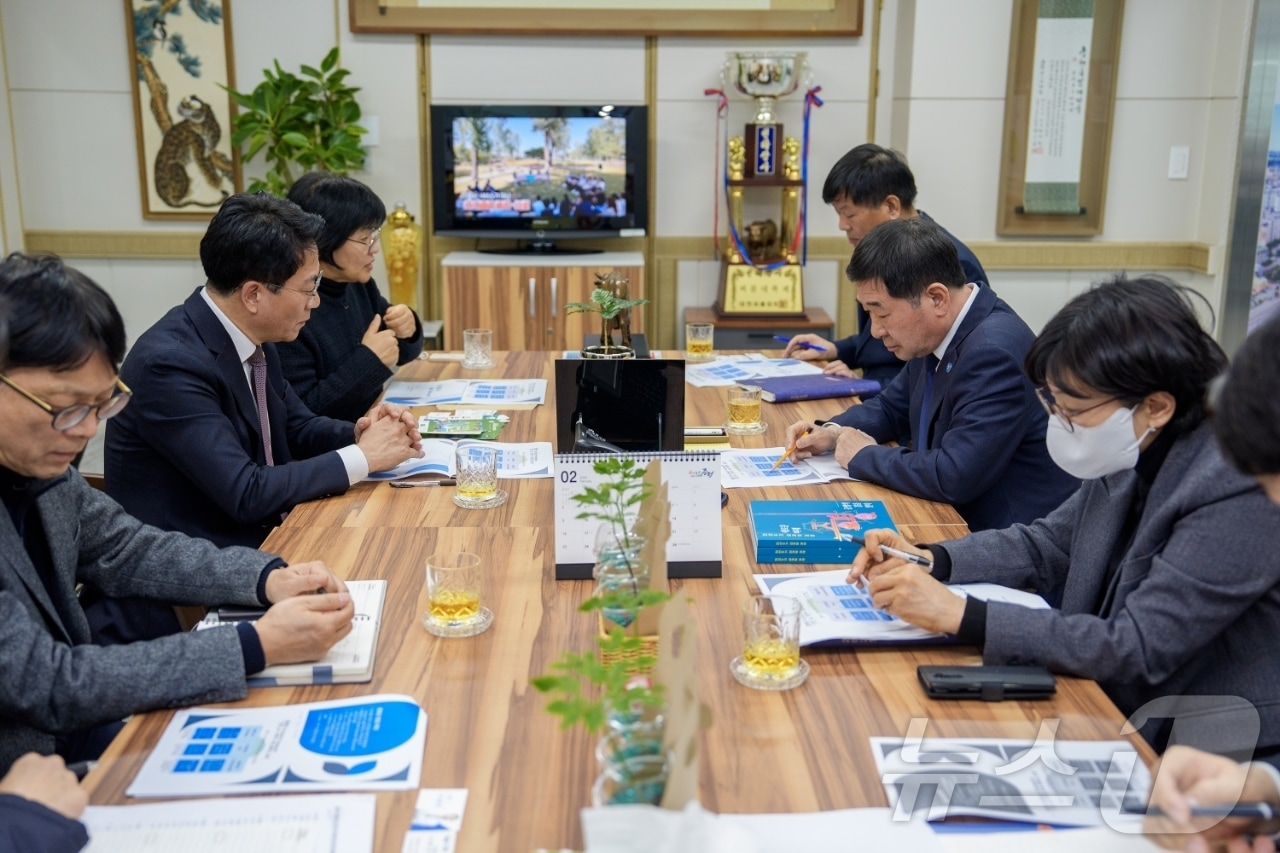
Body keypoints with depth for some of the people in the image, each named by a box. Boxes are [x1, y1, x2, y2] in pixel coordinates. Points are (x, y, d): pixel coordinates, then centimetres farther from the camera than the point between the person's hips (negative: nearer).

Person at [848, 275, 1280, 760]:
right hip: (1108, 707, 7)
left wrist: (960, 616, -26)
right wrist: (928, 561, -5)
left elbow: (1139, 650, -26)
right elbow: (1046, 546, 11)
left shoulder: (1238, 492, -25)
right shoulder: (1134, 454, -2)